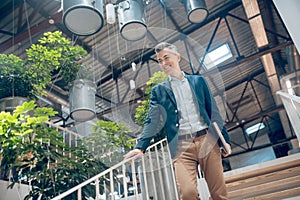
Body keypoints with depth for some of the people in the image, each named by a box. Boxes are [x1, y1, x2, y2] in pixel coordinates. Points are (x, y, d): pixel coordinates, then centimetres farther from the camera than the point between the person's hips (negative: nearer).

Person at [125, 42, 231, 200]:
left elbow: (213, 111, 13)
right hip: (181, 146, -1)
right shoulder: (158, 91, 12)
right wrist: (140, 147, -9)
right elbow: (152, 121, 5)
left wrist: (225, 139, 7)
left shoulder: (198, 80, 15)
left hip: (207, 140, 2)